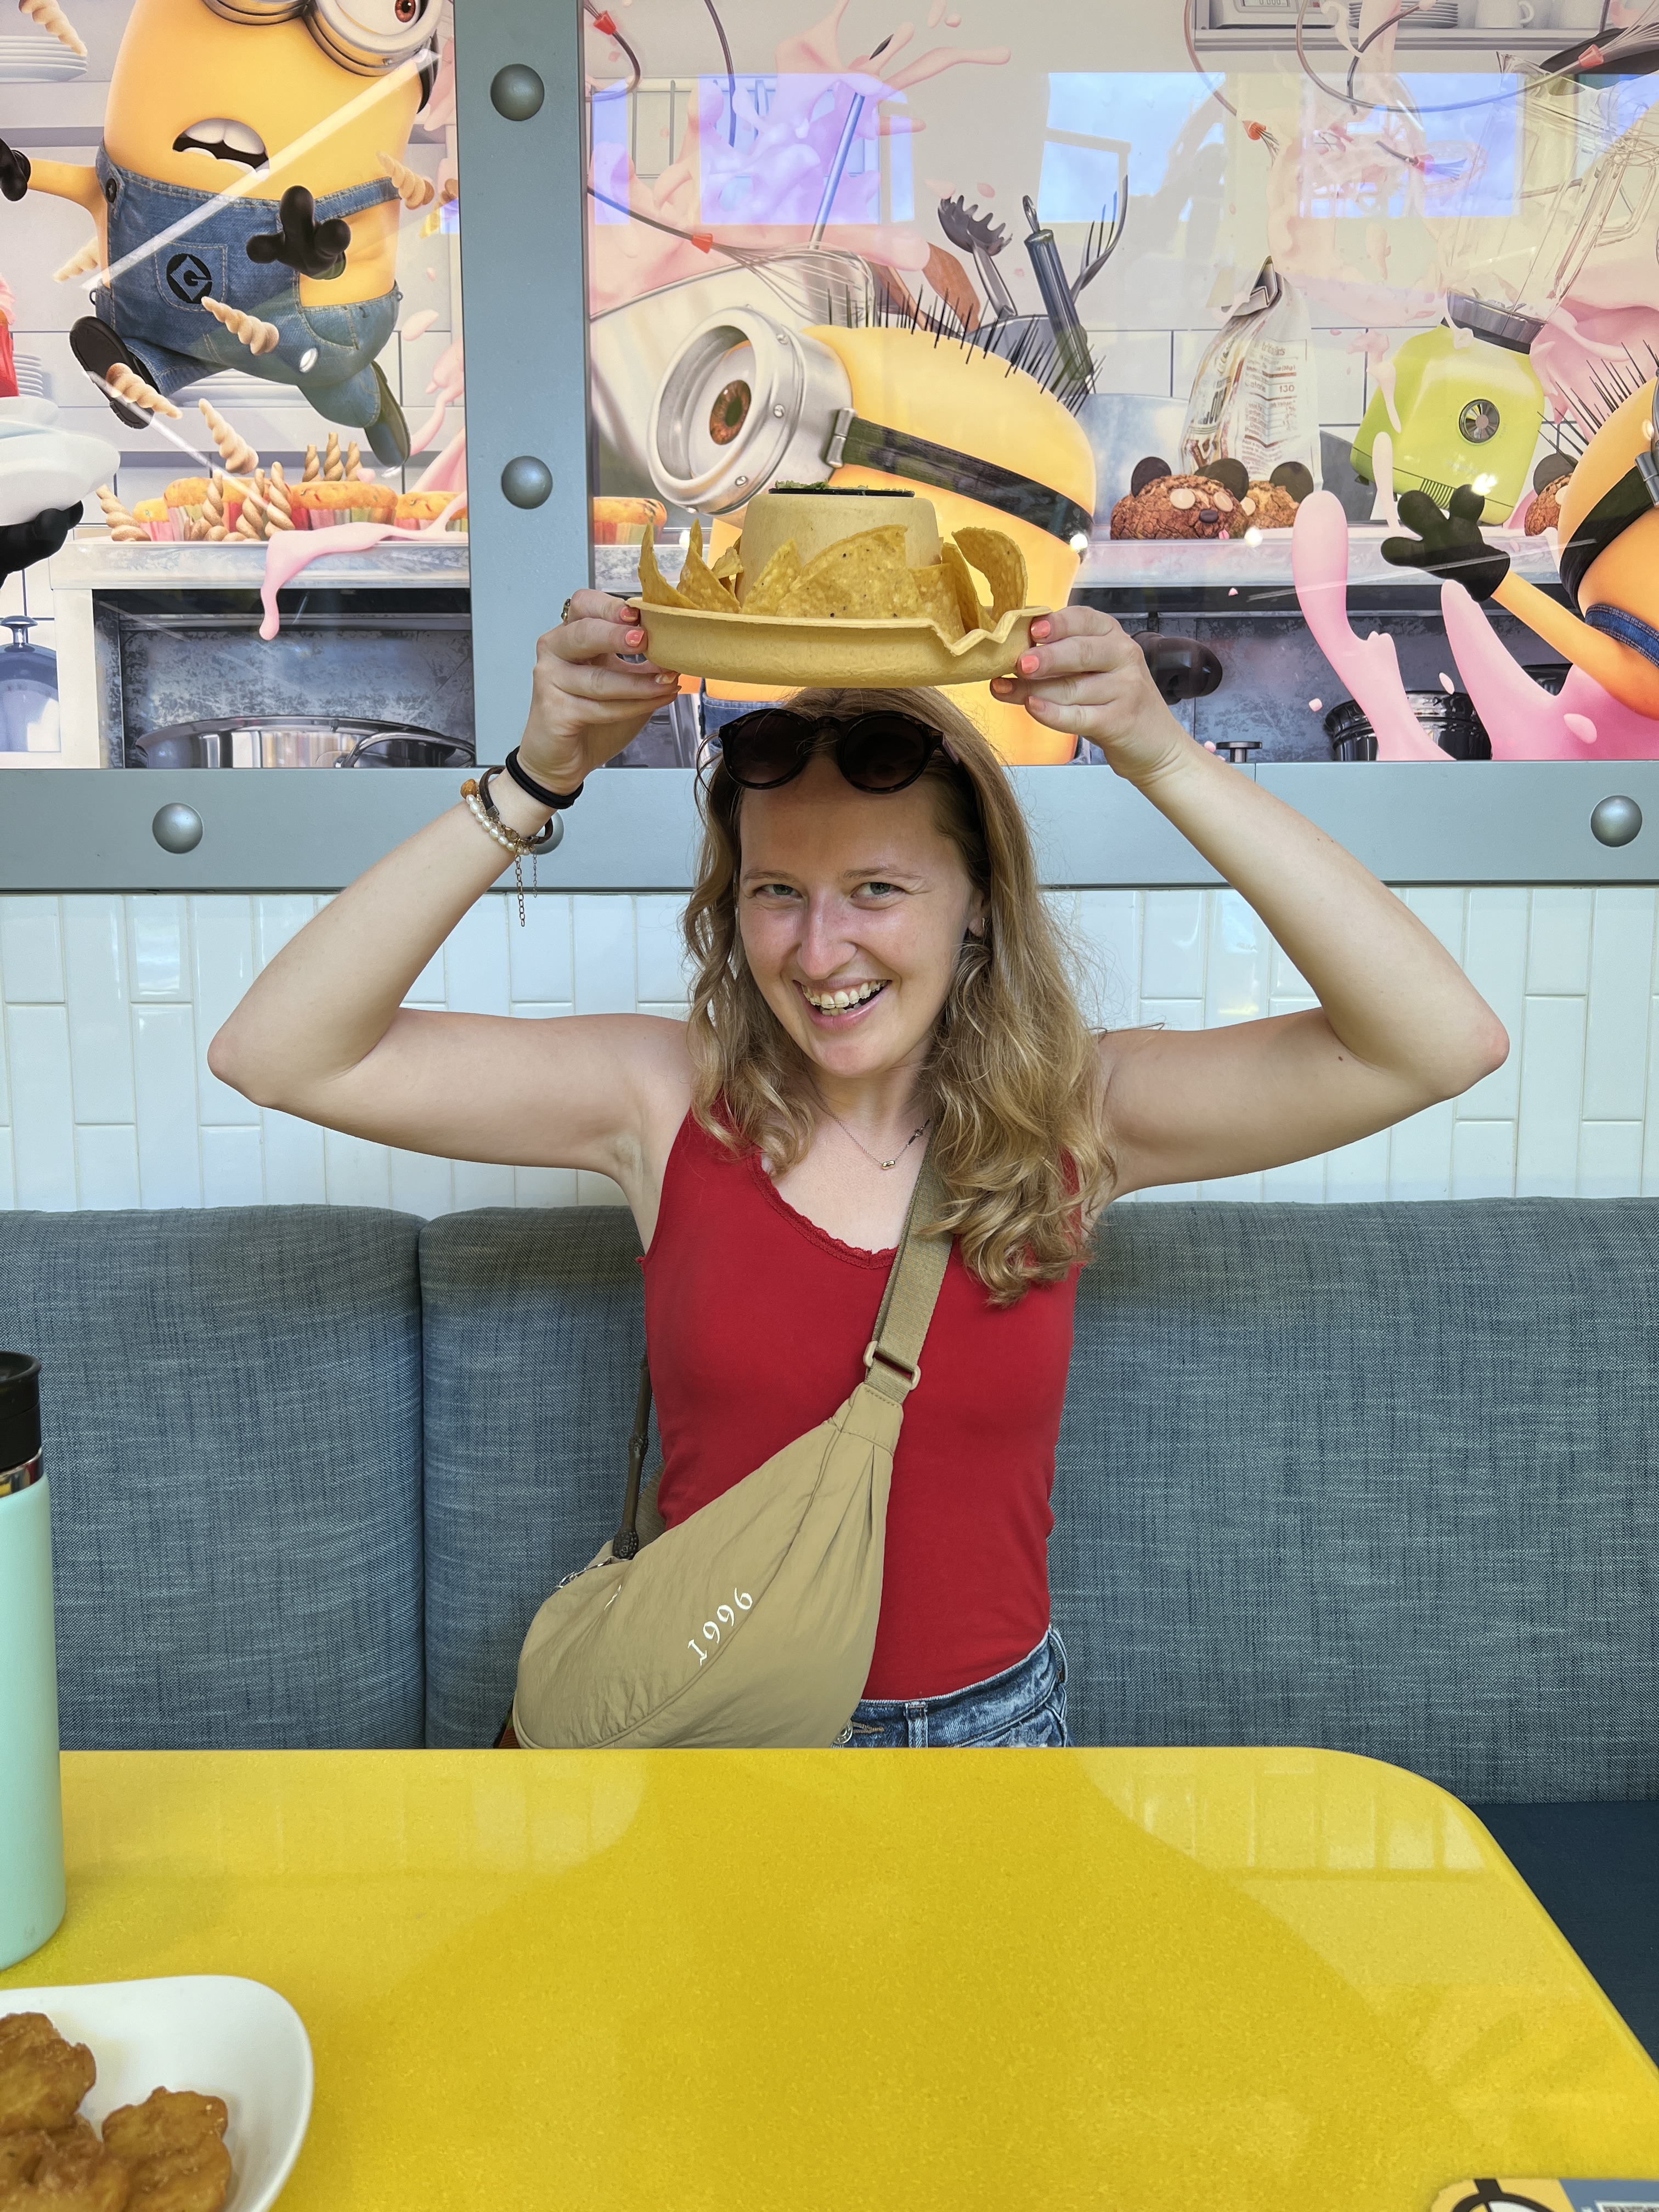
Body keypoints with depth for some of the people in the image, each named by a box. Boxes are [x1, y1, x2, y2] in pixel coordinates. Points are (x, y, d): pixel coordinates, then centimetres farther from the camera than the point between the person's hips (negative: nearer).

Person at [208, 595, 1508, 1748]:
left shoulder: (1069, 1114, -7)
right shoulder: (669, 1098, -8)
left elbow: (1441, 1045, -18)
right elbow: (279, 1054, -14)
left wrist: (1165, 760, -26)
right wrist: (536, 781, -24)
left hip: (987, 1727, 1)